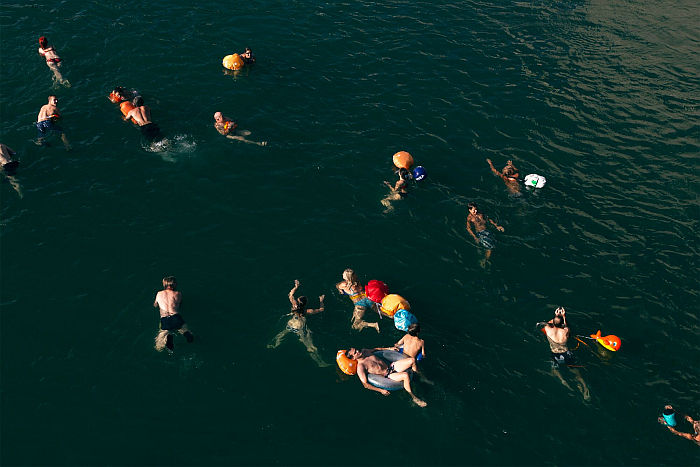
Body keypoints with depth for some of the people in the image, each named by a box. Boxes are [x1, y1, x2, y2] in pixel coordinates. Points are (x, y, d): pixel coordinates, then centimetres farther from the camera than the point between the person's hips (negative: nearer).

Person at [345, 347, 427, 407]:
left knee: (412, 360, -8)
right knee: (405, 375, -33)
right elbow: (365, 384, -20)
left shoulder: (364, 351, 5)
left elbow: (376, 349, 27)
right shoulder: (360, 367, -17)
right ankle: (413, 397, -16)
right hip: (387, 376, -7)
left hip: (391, 366, 7)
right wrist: (381, 390, -21)